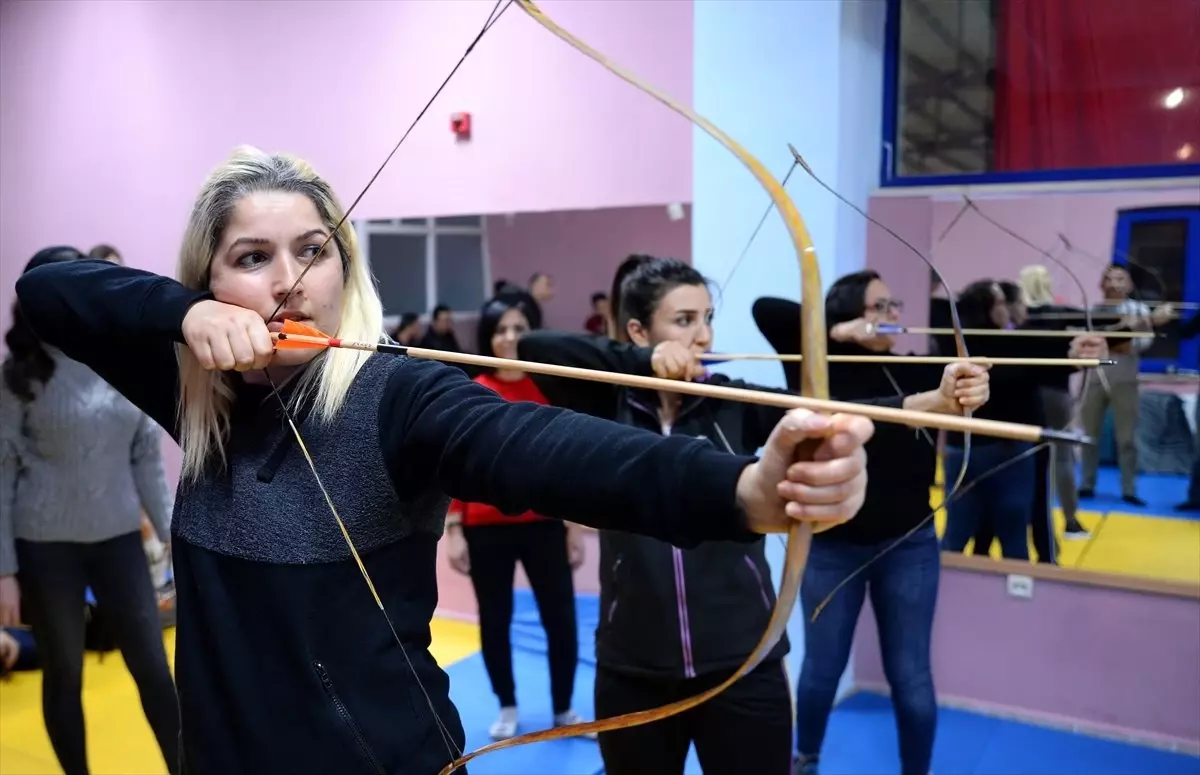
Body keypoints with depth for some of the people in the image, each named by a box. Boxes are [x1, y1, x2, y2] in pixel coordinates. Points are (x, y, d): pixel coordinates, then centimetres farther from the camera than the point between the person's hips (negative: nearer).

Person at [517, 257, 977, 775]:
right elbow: (534, 347, -15)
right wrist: (641, 360, -22)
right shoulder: (609, 405, -3)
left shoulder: (734, 404, -2)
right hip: (633, 672, 0)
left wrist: (931, 401, -32)